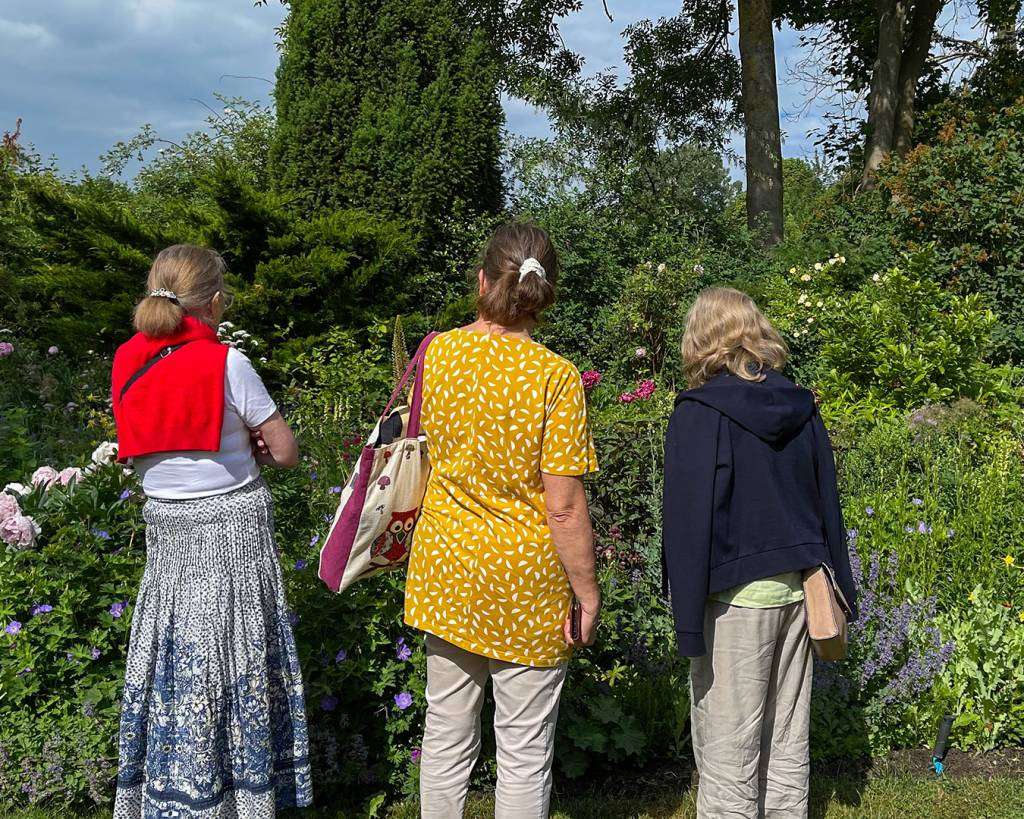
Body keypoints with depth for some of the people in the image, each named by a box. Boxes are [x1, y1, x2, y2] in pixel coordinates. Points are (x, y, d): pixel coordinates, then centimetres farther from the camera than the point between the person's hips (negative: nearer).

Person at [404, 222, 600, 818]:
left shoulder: (437, 352, -5)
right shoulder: (555, 377, -19)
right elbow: (564, 508, -18)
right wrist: (588, 593, -6)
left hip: (445, 570, 5)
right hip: (525, 580, -4)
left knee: (446, 735, 18)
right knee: (525, 754, 10)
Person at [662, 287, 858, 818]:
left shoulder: (700, 414, -12)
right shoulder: (802, 409, 7)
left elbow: (690, 518, -15)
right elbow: (827, 504, 12)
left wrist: (688, 618, -12)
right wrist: (837, 589, 19)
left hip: (736, 596, -6)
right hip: (797, 590, 6)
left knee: (728, 753, 3)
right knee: (787, 744, 16)